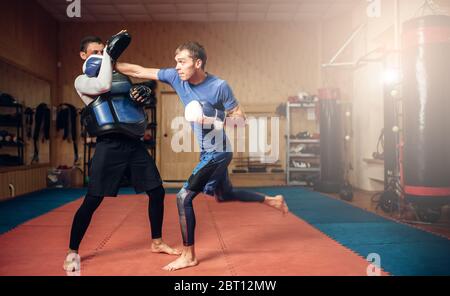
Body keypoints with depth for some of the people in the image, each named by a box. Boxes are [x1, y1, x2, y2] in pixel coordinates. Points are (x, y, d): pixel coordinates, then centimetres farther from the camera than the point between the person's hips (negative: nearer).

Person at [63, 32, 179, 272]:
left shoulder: (120, 76, 19)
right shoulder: (82, 80, 1)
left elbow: (130, 102, 27)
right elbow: (103, 85, -21)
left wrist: (142, 94, 4)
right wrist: (109, 53, -13)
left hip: (134, 143, 6)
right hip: (110, 145, -6)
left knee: (157, 192, 7)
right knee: (92, 201, -4)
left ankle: (156, 242, 25)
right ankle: (72, 252, 15)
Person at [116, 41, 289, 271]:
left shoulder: (219, 86, -21)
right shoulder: (176, 77, -5)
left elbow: (240, 117, -14)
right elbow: (139, 71, -2)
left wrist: (213, 122, -29)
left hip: (217, 152, -8)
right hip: (208, 152, 8)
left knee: (184, 197, -11)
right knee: (223, 196, 24)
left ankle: (188, 256, 3)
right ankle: (272, 201, 42)